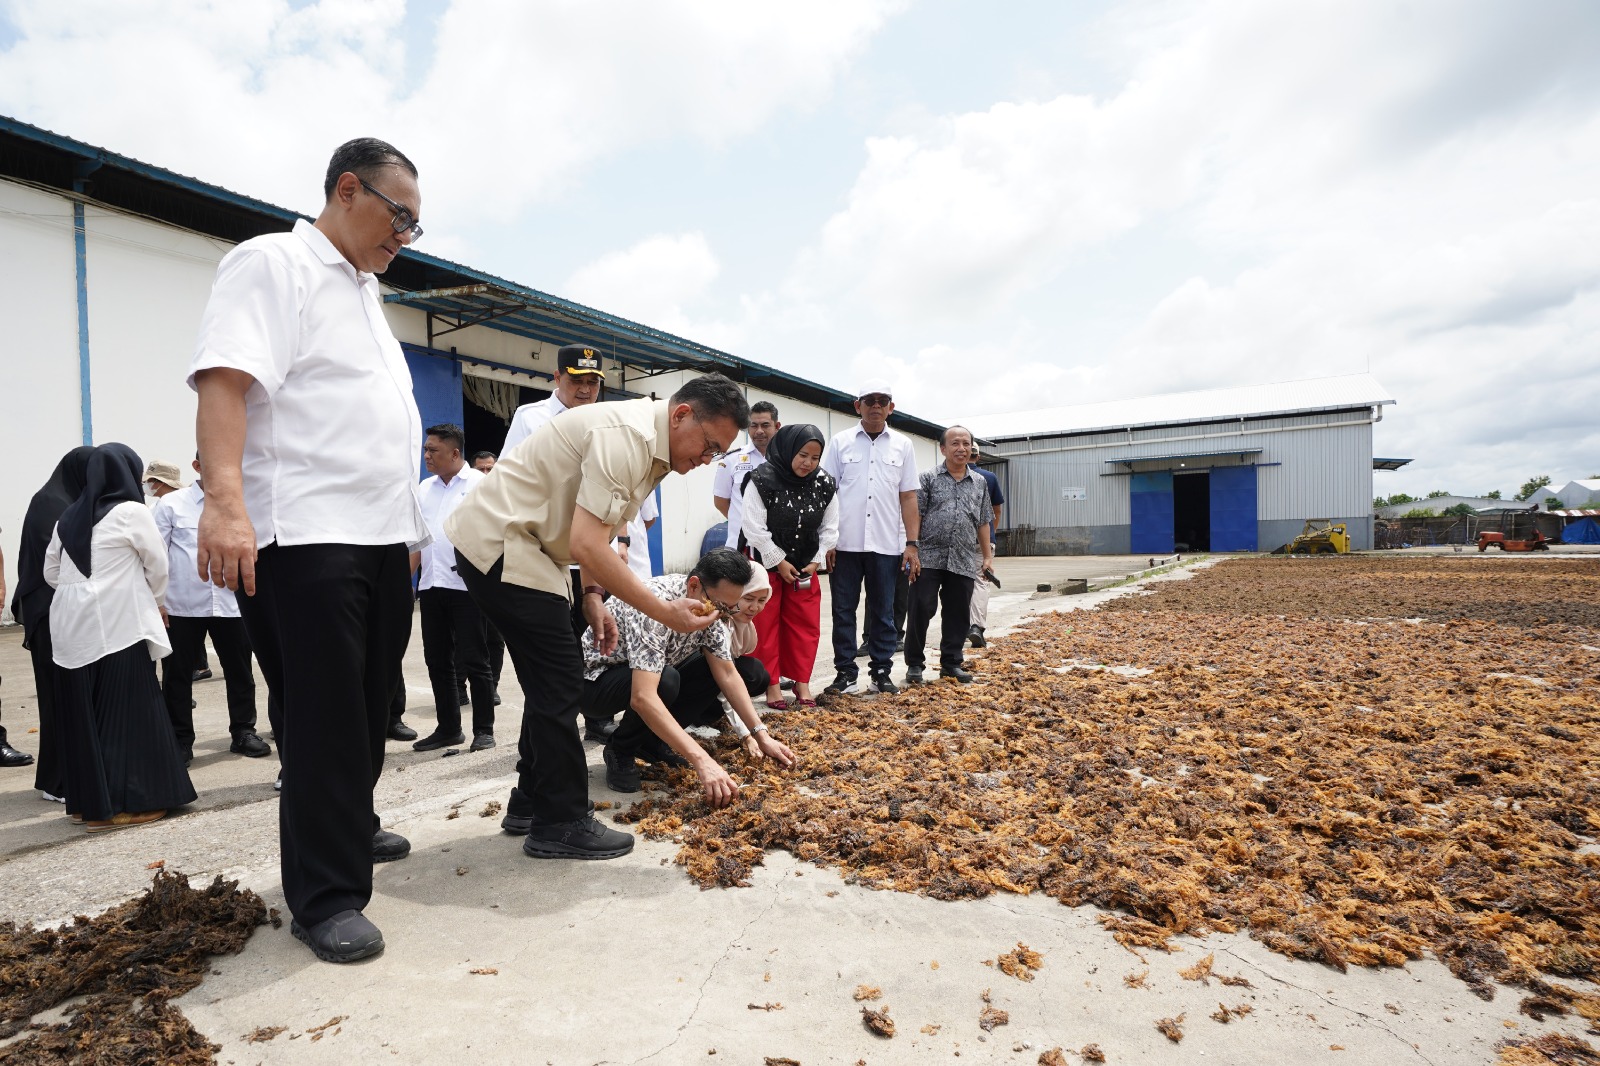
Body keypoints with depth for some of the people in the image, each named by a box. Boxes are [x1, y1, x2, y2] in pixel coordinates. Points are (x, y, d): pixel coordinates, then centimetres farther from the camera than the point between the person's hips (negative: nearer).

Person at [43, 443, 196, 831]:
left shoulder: (68, 517, 12)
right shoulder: (131, 511, -7)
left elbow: (51, 572, 17)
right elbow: (157, 565, -1)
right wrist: (156, 603, 14)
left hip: (73, 628, 7)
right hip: (116, 625, -7)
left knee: (83, 712, 11)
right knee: (124, 711, -1)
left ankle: (86, 801, 19)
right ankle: (117, 805, 1)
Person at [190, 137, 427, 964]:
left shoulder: (366, 292, 24)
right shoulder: (272, 264, -3)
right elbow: (225, 381, -17)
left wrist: (407, 528, 22)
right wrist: (226, 500, -29)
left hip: (382, 537, 9)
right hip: (306, 538, -8)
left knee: (369, 703, 15)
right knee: (324, 715, -5)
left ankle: (349, 830, 33)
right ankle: (328, 896, 5)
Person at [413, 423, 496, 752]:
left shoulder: (479, 484, -2)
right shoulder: (424, 488, 15)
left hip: (465, 583, -6)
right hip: (430, 584, 6)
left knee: (473, 660, -1)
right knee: (437, 661, 10)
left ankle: (483, 729, 9)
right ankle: (448, 728, 21)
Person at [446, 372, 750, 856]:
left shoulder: (648, 443, 8)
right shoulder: (627, 436, -24)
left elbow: (591, 530, 15)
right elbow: (586, 544, -29)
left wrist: (592, 595, 3)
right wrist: (665, 612, -25)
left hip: (519, 544, 10)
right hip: (498, 544, -10)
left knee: (553, 680, 14)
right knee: (560, 684, -7)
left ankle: (532, 802, 27)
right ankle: (560, 824, 5)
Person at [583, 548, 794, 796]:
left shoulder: (712, 606, -13)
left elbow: (726, 674, -6)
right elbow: (642, 698, -45)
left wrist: (761, 735, -14)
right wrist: (701, 760, -49)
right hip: (597, 675, -7)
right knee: (666, 682, -34)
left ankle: (652, 740, 4)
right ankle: (620, 750, -7)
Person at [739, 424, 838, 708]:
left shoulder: (825, 485, -7)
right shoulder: (762, 481, -19)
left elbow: (829, 529, 0)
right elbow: (755, 529, -19)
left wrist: (815, 562, -6)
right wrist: (779, 562, -16)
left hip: (805, 566, 4)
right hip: (766, 564, -3)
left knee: (805, 626, 6)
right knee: (766, 626, 3)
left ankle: (802, 682, 17)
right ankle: (772, 683, 13)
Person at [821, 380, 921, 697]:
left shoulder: (903, 445, 9)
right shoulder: (840, 442, 5)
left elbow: (908, 498, 8)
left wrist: (911, 544, 2)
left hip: (886, 545, 1)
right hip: (845, 543, -1)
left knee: (883, 612, 8)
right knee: (843, 611, 5)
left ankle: (881, 672, 17)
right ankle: (845, 672, 15)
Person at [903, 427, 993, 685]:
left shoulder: (980, 483, 14)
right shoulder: (928, 478, 3)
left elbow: (982, 523, 18)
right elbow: (915, 516, -1)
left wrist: (988, 556, 14)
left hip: (964, 561, 4)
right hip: (929, 558, -3)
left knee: (958, 614, 7)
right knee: (920, 610, -1)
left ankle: (951, 662, 20)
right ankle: (914, 664, 10)